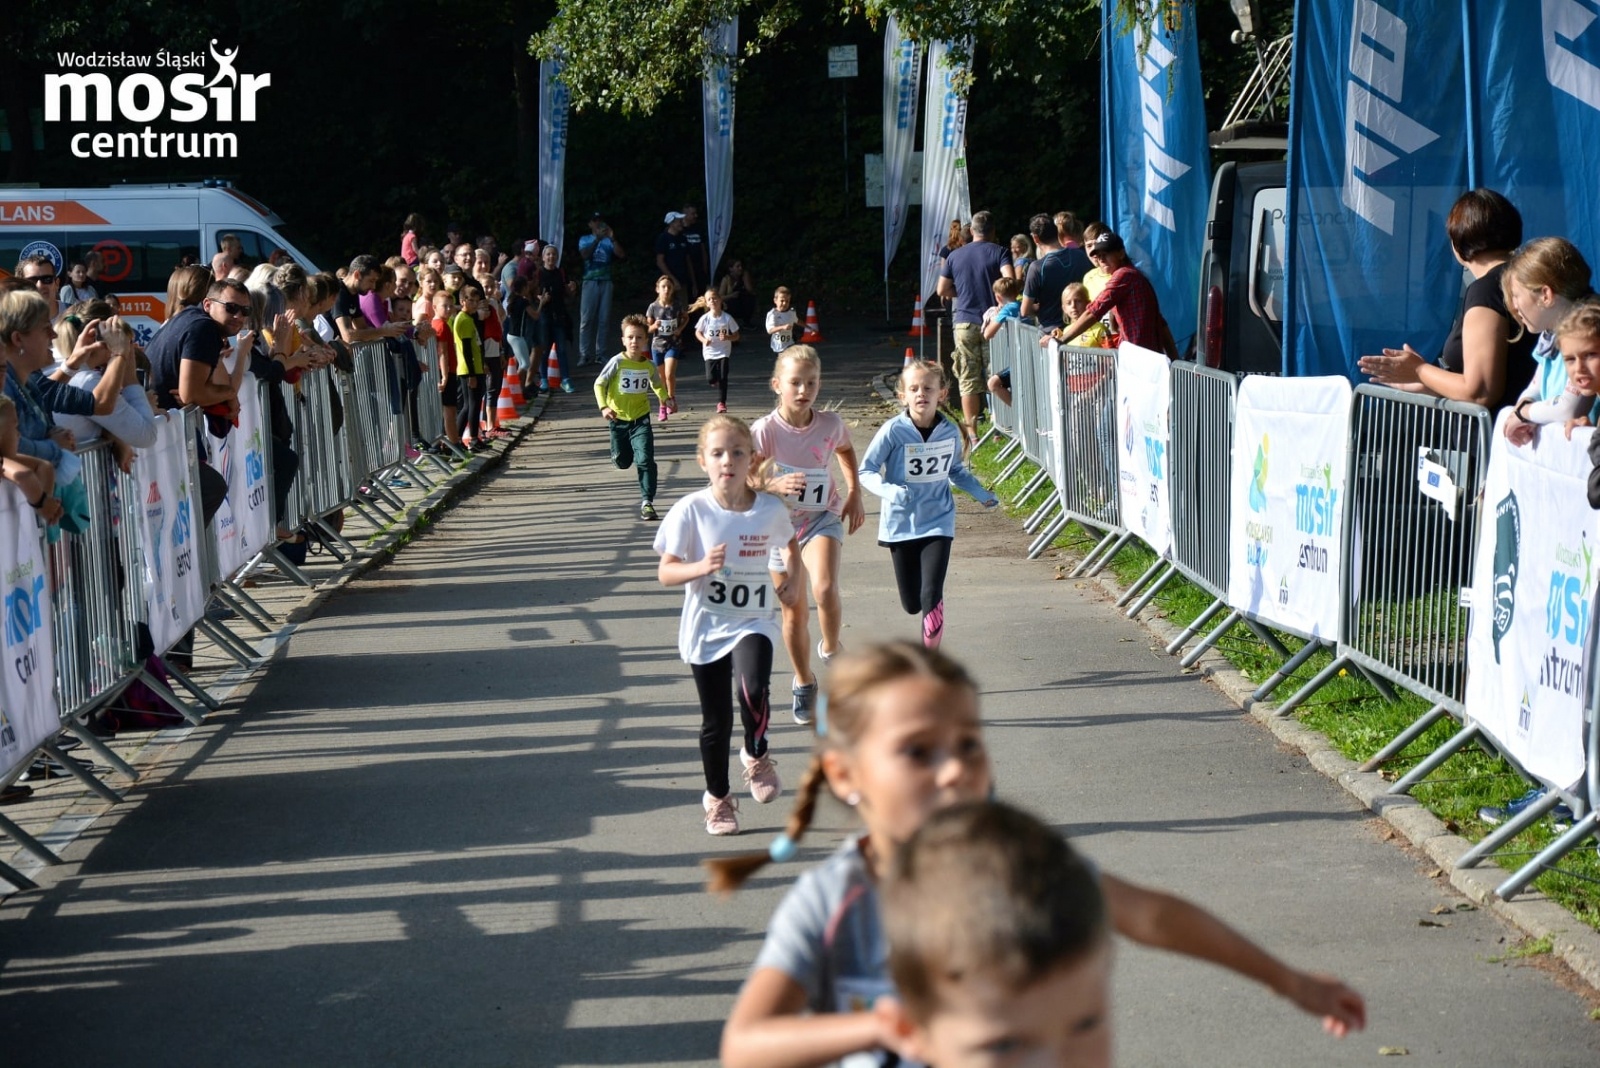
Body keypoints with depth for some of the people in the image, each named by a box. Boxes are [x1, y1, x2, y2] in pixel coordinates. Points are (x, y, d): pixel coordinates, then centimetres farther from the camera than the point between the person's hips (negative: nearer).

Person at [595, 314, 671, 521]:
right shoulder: (617, 362, -13)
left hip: (641, 418, 0)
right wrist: (604, 407, -23)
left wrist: (666, 399, -3)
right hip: (619, 419, 0)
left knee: (645, 460, -14)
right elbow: (599, 384, -9)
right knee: (622, 462, 13)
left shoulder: (649, 366, -3)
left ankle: (647, 502, -10)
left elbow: (657, 385, 16)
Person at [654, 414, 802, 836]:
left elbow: (789, 544, 17)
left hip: (753, 623, 0)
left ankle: (756, 758, 4)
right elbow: (665, 572, -10)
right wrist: (700, 567, -27)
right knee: (716, 722, 8)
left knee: (753, 690, -27)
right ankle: (718, 798, 32)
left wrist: (789, 580, 1)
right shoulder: (691, 511, -12)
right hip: (706, 628, 0)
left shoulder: (771, 510, -7)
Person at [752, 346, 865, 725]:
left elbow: (846, 449, 14)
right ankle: (803, 683, 28)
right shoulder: (765, 430, -18)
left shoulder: (831, 424, -10)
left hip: (823, 517, 0)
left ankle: (831, 649, 5)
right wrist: (776, 485, -37)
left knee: (825, 589, -25)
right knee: (794, 610, 6)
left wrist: (854, 494, 7)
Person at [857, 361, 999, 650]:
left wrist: (981, 493, 11)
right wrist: (889, 491, -26)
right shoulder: (893, 431, -14)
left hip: (938, 521, 1)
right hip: (901, 524, -1)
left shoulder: (950, 432, -3)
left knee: (931, 596, -14)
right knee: (911, 603, 6)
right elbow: (866, 471, -9)